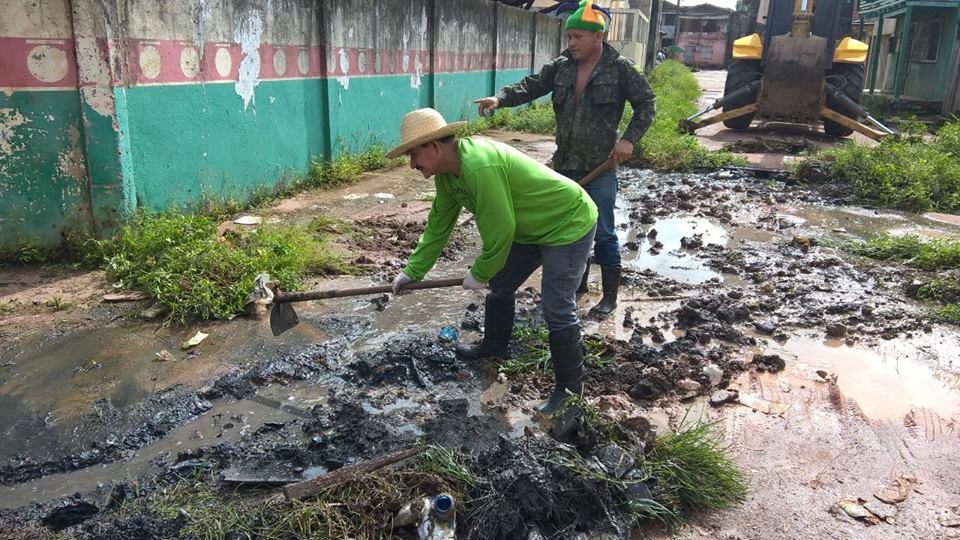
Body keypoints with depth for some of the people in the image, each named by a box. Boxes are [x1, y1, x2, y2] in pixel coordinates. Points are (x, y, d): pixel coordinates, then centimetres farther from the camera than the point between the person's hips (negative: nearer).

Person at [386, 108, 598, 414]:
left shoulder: (480, 166, -36)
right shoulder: (447, 171, -5)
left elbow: (499, 232, -28)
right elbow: (438, 225, 6)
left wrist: (480, 274, -11)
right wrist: (412, 271, 8)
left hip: (568, 224, -10)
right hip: (529, 226, 10)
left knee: (557, 309, -10)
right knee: (500, 286, 19)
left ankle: (571, 387, 7)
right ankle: (494, 346, 42)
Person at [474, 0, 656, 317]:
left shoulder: (620, 68, -7)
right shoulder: (560, 67, 5)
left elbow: (646, 104, -2)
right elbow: (530, 86, -1)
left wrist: (629, 139, -15)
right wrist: (500, 98, -19)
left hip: (600, 168, -5)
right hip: (565, 165, 5)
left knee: (602, 232, 0)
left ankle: (610, 296, 13)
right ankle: (578, 282, 34)